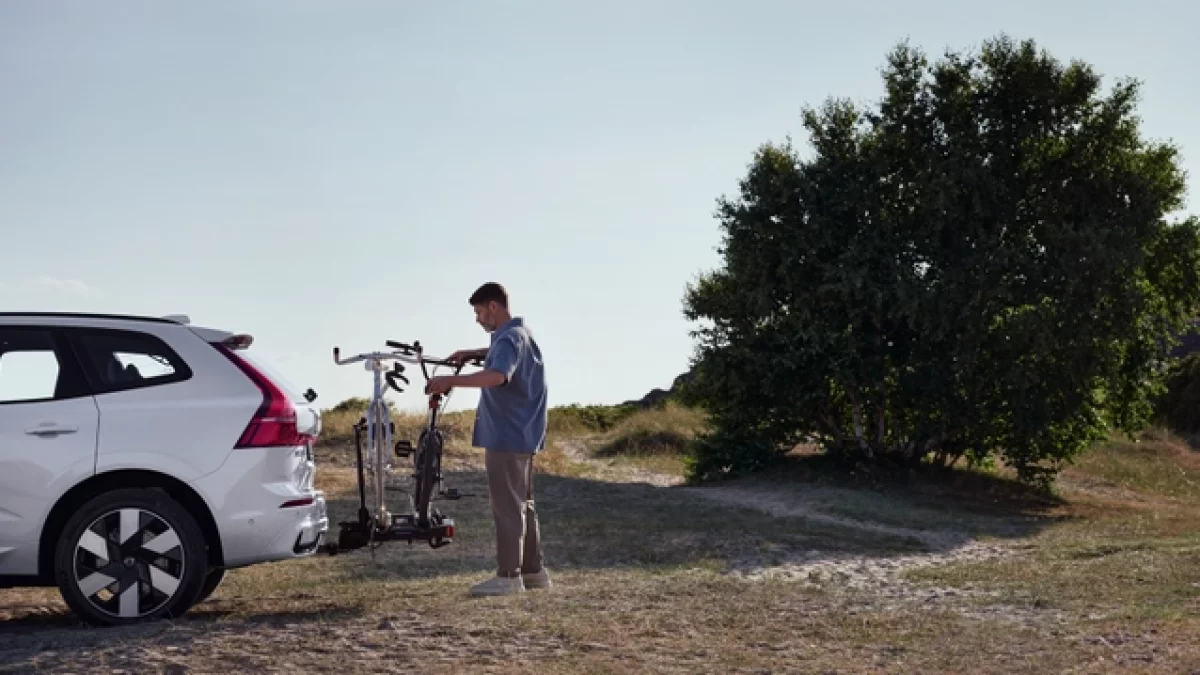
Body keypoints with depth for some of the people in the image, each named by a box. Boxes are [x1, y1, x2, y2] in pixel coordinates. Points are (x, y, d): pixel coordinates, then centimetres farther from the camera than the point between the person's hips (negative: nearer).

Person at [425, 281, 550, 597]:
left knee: (507, 506, -7)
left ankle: (508, 576, -4)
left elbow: (497, 375, -36)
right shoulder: (518, 333, 14)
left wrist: (450, 380, -37)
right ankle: (533, 570, 19)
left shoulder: (509, 338, -17)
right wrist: (471, 353, 24)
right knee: (522, 504, 14)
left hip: (507, 437, -10)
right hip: (522, 434, 10)